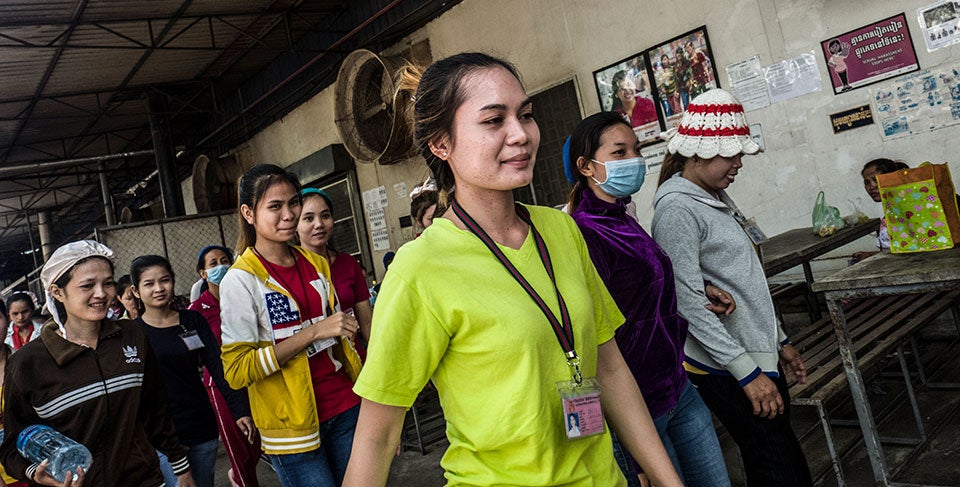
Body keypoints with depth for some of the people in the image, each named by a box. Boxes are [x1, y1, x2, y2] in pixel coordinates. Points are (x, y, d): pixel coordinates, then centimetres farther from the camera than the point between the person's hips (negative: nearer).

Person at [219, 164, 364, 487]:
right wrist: (313, 331, -21)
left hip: (345, 410, 5)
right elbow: (236, 370, -15)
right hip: (294, 429, -5)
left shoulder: (317, 264, 8)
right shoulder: (240, 280, -10)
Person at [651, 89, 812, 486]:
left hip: (757, 353, 9)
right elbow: (688, 301, -22)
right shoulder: (677, 208, -17)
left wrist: (778, 341, 22)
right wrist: (746, 372, -20)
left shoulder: (716, 197, 13)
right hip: (724, 367, -9)